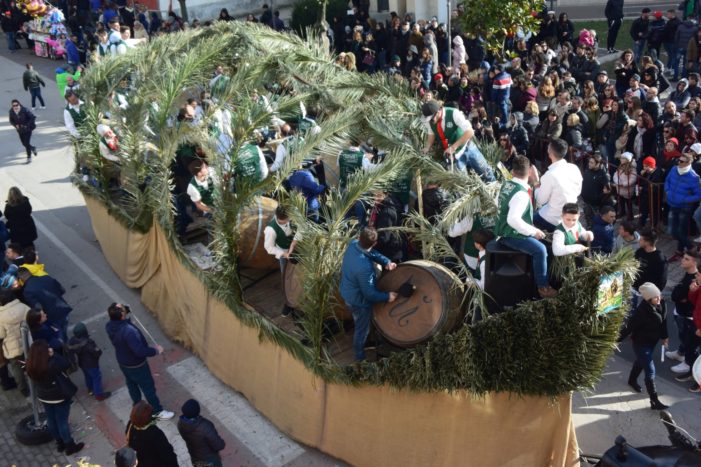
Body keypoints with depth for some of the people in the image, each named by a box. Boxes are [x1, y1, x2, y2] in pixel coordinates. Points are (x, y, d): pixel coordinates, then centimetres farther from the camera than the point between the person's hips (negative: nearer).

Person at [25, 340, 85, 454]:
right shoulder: (52, 364, -34)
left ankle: (60, 443, 41)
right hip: (59, 397, -6)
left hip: (44, 397, 6)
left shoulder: (30, 366, -15)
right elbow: (66, 364, -20)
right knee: (62, 421, 9)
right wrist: (53, 354, -20)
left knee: (51, 420, 22)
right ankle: (70, 446, 25)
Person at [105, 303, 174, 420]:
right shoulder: (129, 330, -41)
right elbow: (140, 351, -39)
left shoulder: (109, 326, -15)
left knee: (131, 384, 30)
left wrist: (126, 311, -4)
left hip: (122, 362, 8)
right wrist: (156, 350, -23)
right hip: (136, 365, -8)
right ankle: (158, 411, 31)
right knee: (148, 387, 13)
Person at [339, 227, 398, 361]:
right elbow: (369, 294, -30)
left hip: (347, 293, 8)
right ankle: (360, 356, 46)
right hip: (359, 301, -8)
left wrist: (386, 262, -19)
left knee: (358, 323, 36)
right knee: (362, 329, 21)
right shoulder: (364, 267, -43)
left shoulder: (353, 244, -20)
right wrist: (387, 296, -15)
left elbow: (372, 254, -3)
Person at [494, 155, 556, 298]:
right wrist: (533, 231, -22)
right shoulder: (521, 194, -26)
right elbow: (513, 220, -34)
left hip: (505, 229, 10)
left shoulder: (507, 184, 2)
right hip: (511, 235, -10)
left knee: (538, 239, 23)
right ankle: (542, 287, -6)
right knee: (540, 249, -20)